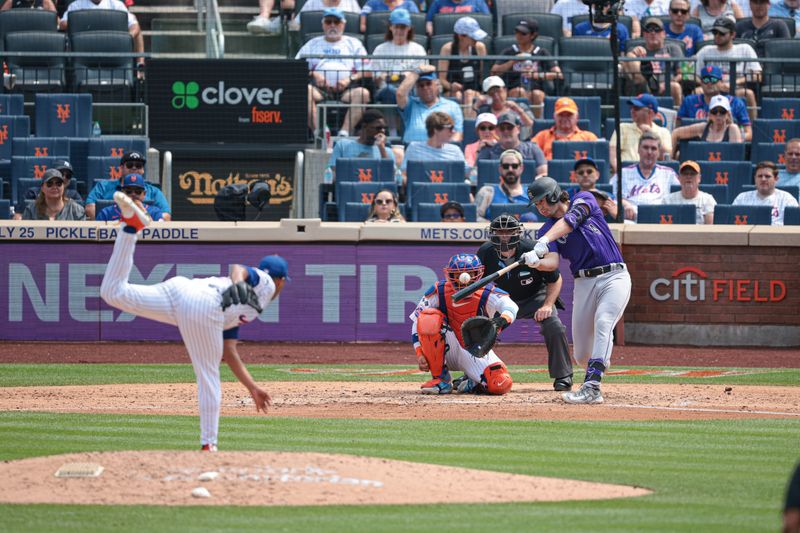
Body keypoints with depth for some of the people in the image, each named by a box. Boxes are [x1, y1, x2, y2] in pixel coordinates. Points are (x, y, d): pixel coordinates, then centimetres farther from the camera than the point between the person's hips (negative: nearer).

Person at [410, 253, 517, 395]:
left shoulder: (486, 294, -17)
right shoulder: (439, 292, -12)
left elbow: (510, 306, -36)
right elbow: (418, 323, -9)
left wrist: (502, 320, -60)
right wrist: (420, 354, -20)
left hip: (477, 352, -1)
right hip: (448, 350, 1)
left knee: (501, 385, -28)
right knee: (429, 318, -29)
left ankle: (470, 384, 10)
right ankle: (441, 379, -15)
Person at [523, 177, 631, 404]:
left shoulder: (583, 200, 3)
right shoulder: (546, 229, 8)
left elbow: (570, 221, -19)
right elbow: (553, 262, -11)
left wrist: (543, 241, -34)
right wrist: (535, 262, -34)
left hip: (615, 276, -4)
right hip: (584, 282, 4)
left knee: (602, 323, -28)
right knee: (581, 356, 2)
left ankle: (591, 387, -33)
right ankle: (601, 361, 38)